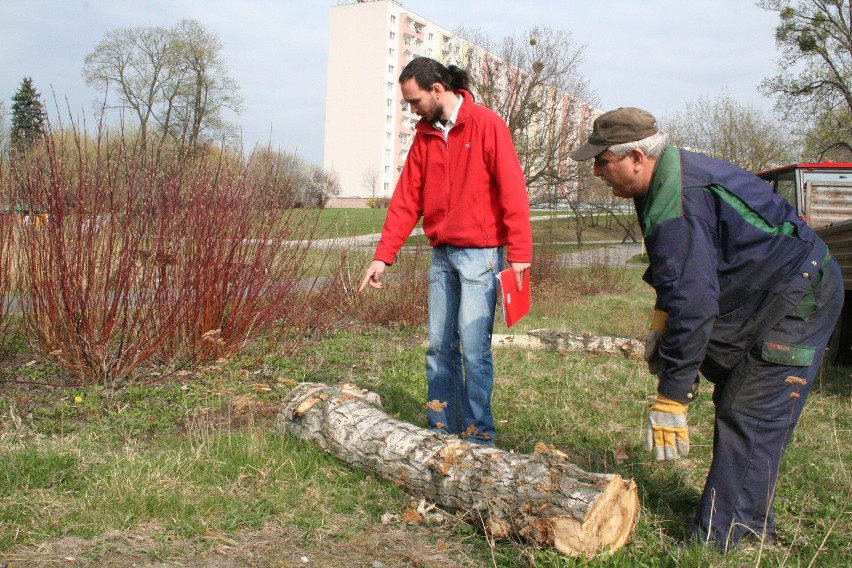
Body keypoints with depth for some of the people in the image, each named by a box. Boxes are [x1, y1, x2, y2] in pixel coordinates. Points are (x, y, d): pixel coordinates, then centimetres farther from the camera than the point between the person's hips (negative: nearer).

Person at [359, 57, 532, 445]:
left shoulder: (487, 125, -7)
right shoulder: (425, 135, 11)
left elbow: (513, 191, -12)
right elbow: (405, 200, 9)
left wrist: (519, 252, -18)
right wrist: (383, 256, 3)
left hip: (480, 253, -6)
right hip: (442, 253, 6)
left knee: (473, 347, -7)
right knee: (439, 346, 8)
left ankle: (478, 435, 5)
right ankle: (441, 429, 18)